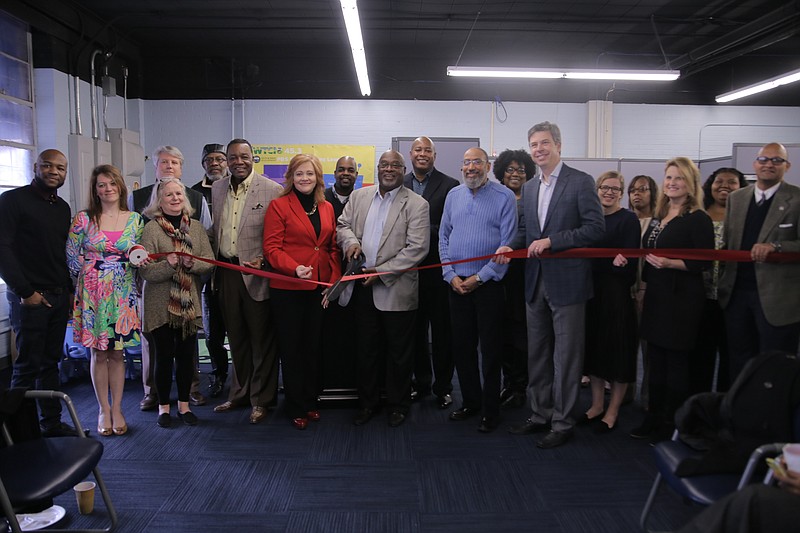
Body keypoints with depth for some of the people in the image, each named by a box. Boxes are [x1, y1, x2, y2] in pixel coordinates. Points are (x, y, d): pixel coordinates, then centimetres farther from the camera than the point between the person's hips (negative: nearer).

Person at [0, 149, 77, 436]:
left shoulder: (63, 207, 14)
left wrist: (70, 291, 10)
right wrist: (25, 291, -13)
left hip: (59, 297, 6)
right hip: (30, 297, -6)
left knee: (51, 362, 11)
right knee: (28, 365, -2)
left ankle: (51, 422, 20)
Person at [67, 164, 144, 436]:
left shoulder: (135, 219, 4)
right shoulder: (83, 219, -2)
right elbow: (72, 256, 3)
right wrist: (93, 275, 5)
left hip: (123, 293, 1)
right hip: (93, 293, -1)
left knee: (117, 352, 7)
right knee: (99, 353, 5)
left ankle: (117, 410, 16)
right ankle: (103, 410, 17)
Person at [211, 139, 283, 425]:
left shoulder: (272, 191, -9)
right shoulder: (217, 188, 9)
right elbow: (216, 229, 17)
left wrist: (264, 260, -19)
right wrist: (215, 265, 11)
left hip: (256, 273, -5)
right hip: (226, 271, 6)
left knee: (261, 339, 5)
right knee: (236, 337, 17)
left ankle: (261, 399, 19)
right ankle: (240, 393, 33)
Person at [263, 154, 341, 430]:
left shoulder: (327, 208, 11)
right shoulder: (278, 206, -4)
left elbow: (333, 248, 13)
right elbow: (272, 248, -9)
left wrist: (334, 281, 2)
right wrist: (295, 268, -25)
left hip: (320, 289, 4)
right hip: (287, 289, -4)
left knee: (314, 346, 13)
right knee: (291, 347, 6)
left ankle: (311, 402, 28)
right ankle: (296, 408, 19)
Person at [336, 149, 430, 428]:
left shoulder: (416, 204, -6)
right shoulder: (359, 196, 10)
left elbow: (417, 248, -13)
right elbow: (343, 225, 14)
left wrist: (381, 272, -17)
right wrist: (351, 241, -10)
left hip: (396, 290, -4)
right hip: (363, 287, 4)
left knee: (398, 352, 8)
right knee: (366, 349, 15)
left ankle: (398, 404, 25)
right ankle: (367, 402, 30)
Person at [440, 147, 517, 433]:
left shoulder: (504, 197, -5)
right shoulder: (453, 195, 10)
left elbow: (508, 244, -10)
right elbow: (443, 238, 10)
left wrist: (480, 277, -13)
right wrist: (451, 276, -1)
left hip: (488, 283, -4)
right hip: (457, 284, 5)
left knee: (491, 349, 3)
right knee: (462, 345, 12)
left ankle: (490, 411, 16)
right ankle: (470, 401, 28)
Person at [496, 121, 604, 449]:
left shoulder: (581, 182, -7)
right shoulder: (529, 188, 13)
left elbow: (595, 228, -14)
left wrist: (551, 241, -20)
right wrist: (512, 246, -2)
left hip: (567, 283, -6)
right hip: (536, 283, 7)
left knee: (566, 356, 4)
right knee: (537, 355, 15)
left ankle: (562, 423, 17)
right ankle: (540, 415, 29)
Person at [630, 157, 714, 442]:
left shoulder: (698, 219, -8)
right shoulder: (659, 216, 14)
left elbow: (704, 262, -13)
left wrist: (669, 263, -24)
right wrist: (643, 286, 17)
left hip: (681, 300, -7)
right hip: (656, 297, 7)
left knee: (675, 360, 2)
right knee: (655, 359, 12)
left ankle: (671, 423, 14)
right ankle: (654, 417, 24)